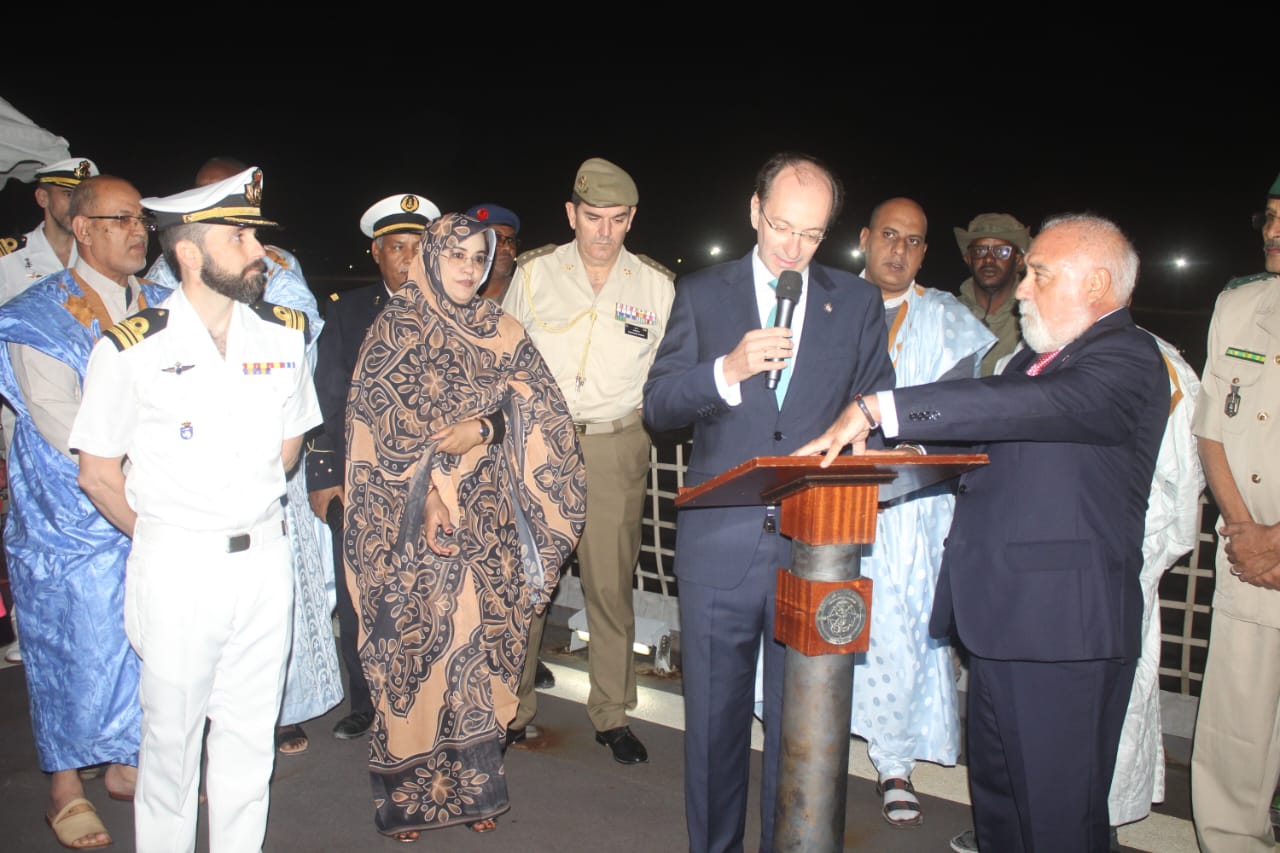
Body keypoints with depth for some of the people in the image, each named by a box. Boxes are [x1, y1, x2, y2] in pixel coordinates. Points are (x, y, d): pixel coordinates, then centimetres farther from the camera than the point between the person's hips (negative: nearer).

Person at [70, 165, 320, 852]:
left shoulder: (284, 334, 2)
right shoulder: (131, 350, -9)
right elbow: (97, 473, -1)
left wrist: (250, 511, 11)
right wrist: (163, 534, 5)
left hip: (264, 557, 4)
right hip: (177, 564, -3)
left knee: (250, 733, 14)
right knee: (172, 733, 10)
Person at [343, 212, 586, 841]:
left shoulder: (501, 333, 10)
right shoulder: (395, 330, 2)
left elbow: (537, 411, 3)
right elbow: (375, 419, -4)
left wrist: (484, 427, -15)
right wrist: (423, 489, -12)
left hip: (486, 521, 3)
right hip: (411, 520, -2)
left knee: (479, 635, 4)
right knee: (413, 636, 0)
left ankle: (473, 783, 17)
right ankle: (405, 790, 14)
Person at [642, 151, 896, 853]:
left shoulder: (858, 303, 8)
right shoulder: (702, 294, 5)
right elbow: (657, 407, 0)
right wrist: (727, 370, -17)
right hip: (719, 542, 0)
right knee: (713, 715, 11)